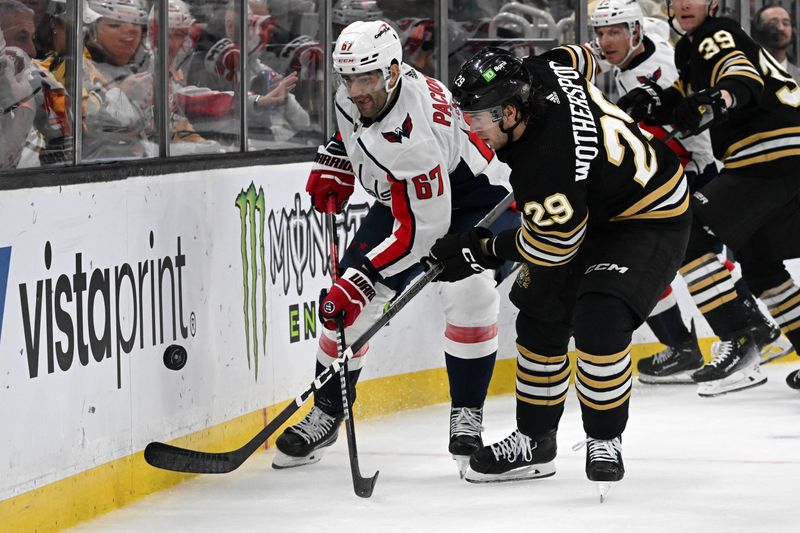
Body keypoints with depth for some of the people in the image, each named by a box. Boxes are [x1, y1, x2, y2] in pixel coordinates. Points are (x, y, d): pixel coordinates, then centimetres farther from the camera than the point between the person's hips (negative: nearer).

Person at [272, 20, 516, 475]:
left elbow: (419, 231, -38)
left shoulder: (412, 134, -38)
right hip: (401, 200, 7)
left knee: (469, 293, -30)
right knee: (350, 305, -3)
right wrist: (332, 166, 3)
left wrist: (359, 281, -37)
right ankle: (326, 413, 13)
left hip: (474, 195, -7)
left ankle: (467, 416, -15)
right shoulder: (354, 96, -14)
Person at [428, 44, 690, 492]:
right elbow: (579, 58, 9)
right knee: (541, 320, 8)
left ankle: (605, 441, -8)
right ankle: (535, 442, 19)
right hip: (593, 207, 10)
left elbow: (553, 246, -24)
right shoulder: (541, 73, -15)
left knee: (598, 322, -28)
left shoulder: (548, 162, -37)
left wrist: (484, 250, -10)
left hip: (652, 221, -10)